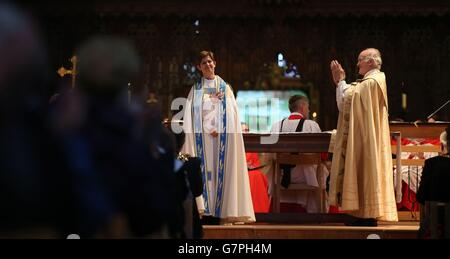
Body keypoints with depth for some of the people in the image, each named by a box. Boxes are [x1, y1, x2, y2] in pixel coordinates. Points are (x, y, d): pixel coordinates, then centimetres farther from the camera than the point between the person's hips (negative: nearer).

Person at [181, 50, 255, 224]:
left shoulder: (225, 88, 13)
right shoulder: (196, 89, 11)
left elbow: (232, 113, 6)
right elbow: (192, 114, 1)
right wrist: (209, 128, -10)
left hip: (223, 136, 0)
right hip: (203, 135, 0)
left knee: (222, 170, -4)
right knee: (204, 169, -7)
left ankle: (224, 210, -6)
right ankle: (201, 209, -8)